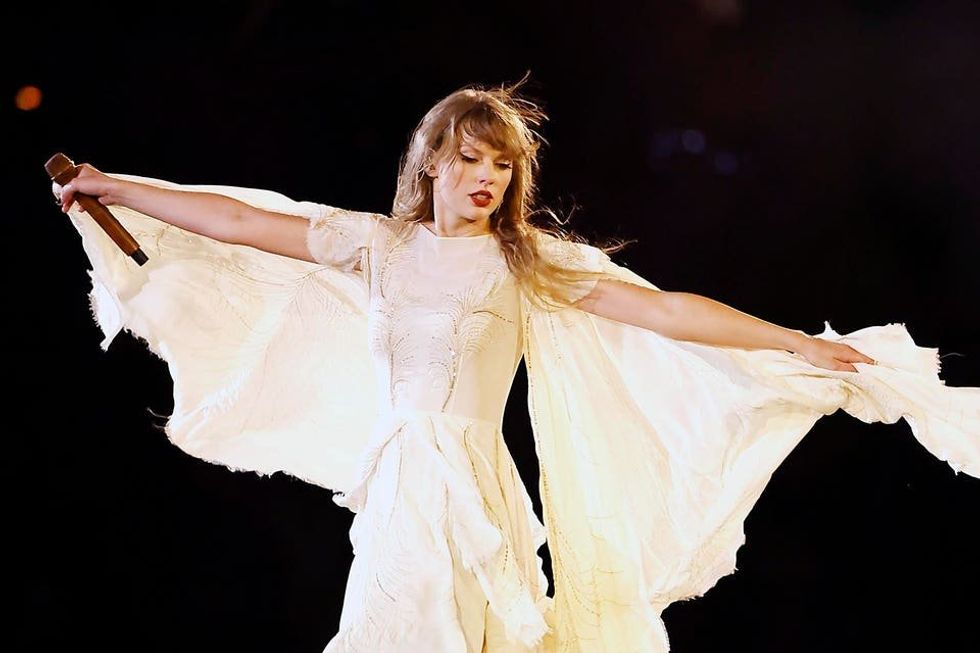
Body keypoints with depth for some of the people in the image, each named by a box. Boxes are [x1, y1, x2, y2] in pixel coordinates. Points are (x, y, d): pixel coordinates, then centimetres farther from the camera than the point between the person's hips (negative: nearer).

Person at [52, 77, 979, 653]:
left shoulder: (531, 262, 1)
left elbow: (661, 310, -5)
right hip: (394, 487, 3)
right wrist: (109, 187, 11)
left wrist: (802, 345, -11)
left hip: (474, 492, -2)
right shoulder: (379, 244, 8)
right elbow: (238, 223, 10)